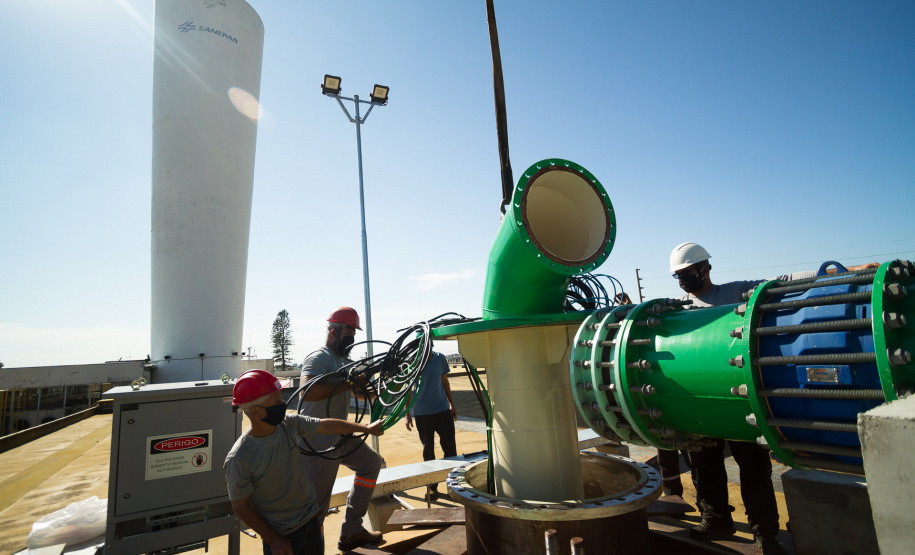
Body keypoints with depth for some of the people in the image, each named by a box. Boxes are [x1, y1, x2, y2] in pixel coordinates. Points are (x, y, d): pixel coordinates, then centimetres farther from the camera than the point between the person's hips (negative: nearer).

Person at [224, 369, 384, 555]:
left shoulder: (288, 423, -12)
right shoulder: (239, 458, -25)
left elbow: (326, 425, 1)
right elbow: (240, 506, -14)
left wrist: (366, 428, 9)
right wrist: (273, 540, -11)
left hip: (311, 518, 5)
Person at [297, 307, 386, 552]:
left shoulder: (345, 361, 12)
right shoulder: (319, 358, -18)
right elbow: (308, 391, -37)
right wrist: (349, 383, -32)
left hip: (340, 436, 10)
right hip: (317, 444, -10)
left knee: (371, 463, 19)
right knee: (317, 507, -4)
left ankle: (351, 531, 25)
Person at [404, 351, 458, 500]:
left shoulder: (440, 359, -1)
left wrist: (451, 404, 13)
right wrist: (407, 414, -1)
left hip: (443, 410, 2)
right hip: (422, 414, -2)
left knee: (450, 448, 3)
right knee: (428, 451, 8)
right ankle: (432, 487, 21)